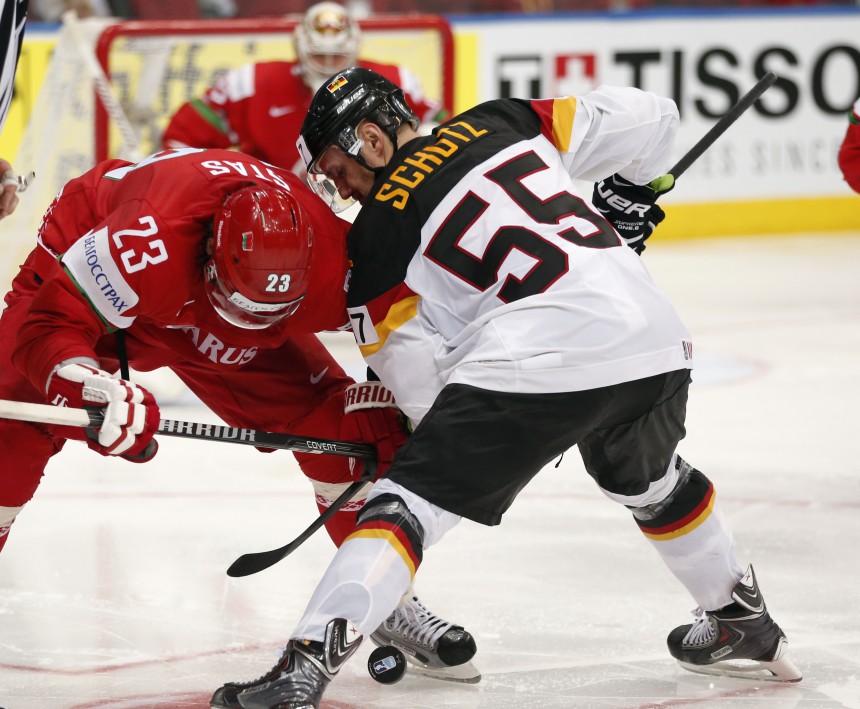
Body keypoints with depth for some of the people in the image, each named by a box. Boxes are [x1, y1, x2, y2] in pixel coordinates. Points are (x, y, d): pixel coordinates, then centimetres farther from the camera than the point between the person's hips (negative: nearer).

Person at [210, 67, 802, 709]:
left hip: (536, 363, -6)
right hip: (653, 338, 6)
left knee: (407, 504, -1)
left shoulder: (377, 231, 6)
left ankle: (311, 657, -16)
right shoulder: (502, 123, 17)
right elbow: (645, 119, 19)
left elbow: (423, 387, 6)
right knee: (651, 481, 35)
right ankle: (745, 625, 48)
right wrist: (627, 198, 37)